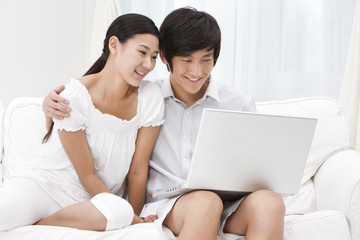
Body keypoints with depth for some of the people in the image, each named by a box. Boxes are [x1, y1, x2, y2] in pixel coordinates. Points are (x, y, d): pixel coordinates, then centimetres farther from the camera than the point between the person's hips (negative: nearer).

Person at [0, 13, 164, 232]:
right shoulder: (74, 98, -16)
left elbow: (138, 171, -2)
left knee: (120, 212, -35)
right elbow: (87, 176, -11)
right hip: (46, 184, -5)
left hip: (97, 200, 5)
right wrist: (136, 221, -12)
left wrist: (133, 219, -1)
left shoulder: (150, 97, -6)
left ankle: (32, 227, -15)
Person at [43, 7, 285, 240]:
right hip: (162, 208, -1)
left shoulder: (240, 106, 9)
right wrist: (52, 104, -2)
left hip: (227, 214, 1)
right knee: (205, 201, -37)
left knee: (268, 201, -33)